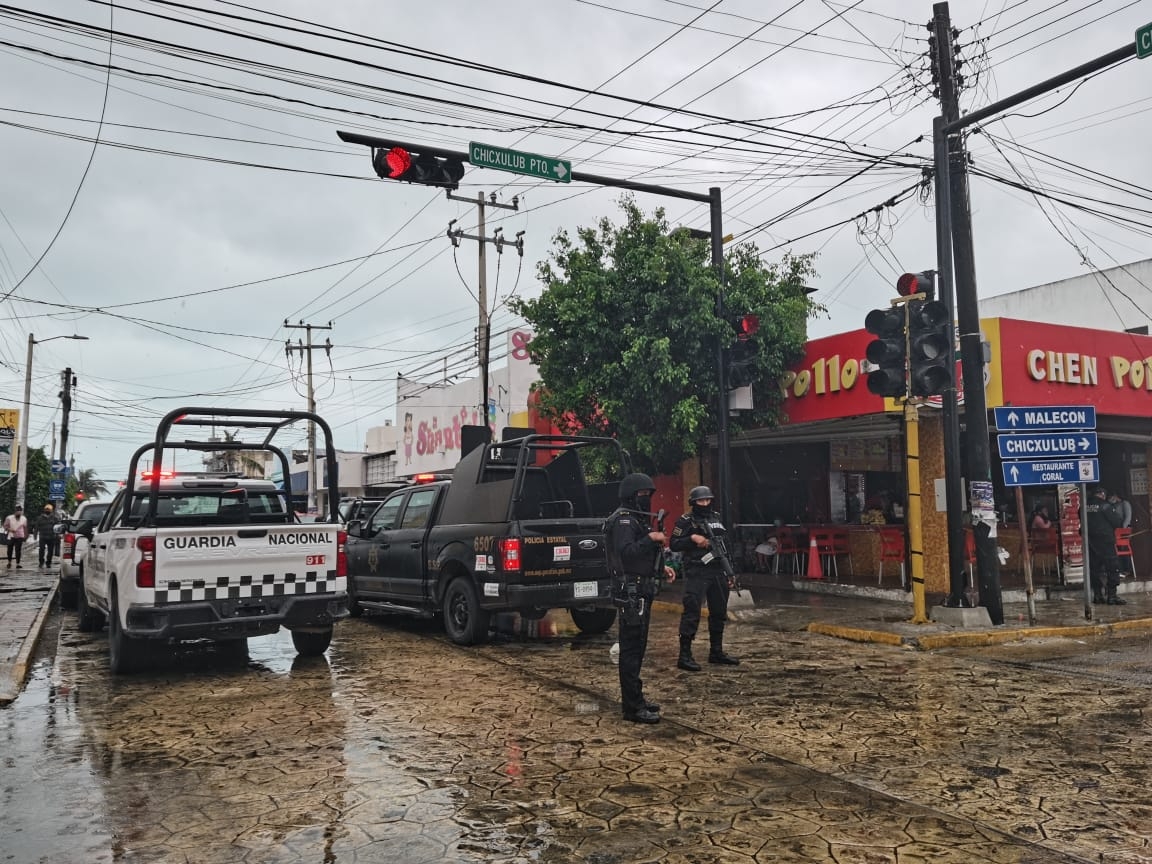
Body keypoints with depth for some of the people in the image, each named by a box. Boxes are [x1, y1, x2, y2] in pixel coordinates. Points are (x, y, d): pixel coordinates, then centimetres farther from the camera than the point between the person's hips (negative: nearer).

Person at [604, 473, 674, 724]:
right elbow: (625, 552, -28)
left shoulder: (637, 520, 19)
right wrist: (651, 538, -26)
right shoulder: (623, 520, -13)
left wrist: (662, 568, 15)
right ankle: (633, 706, -4)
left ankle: (634, 697, 25)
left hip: (641, 590, 11)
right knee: (632, 647, -8)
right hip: (631, 590, -11)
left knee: (637, 646, 16)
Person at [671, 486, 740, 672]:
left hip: (718, 572, 7)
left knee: (719, 613, 13)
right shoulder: (686, 521, -4)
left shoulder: (717, 518, 16)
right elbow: (674, 544, -8)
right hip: (696, 573, -7)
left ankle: (716, 652, 25)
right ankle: (684, 655, -5)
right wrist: (692, 538, -20)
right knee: (692, 613, -9)